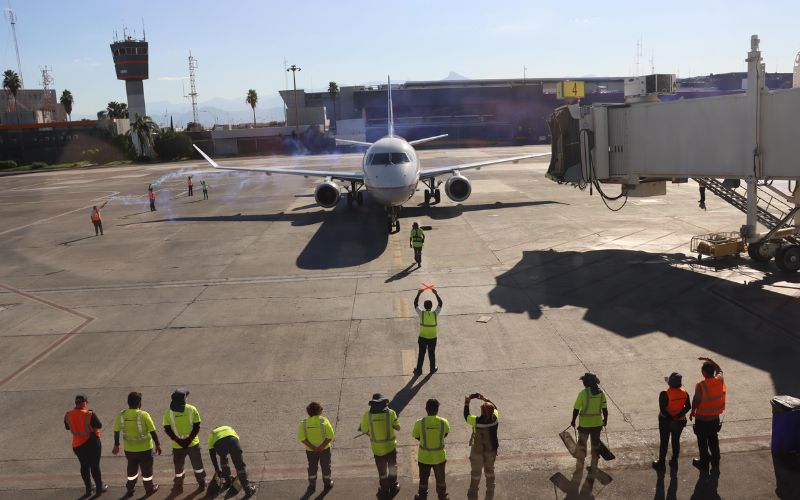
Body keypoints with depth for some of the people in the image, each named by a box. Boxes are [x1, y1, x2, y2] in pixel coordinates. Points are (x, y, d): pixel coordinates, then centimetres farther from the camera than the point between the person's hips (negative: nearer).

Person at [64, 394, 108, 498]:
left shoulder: (68, 415, -7)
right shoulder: (90, 415, -22)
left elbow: (67, 427, 9)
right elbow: (99, 426, -13)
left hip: (77, 444, 4)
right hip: (92, 443, -4)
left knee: (84, 466, 17)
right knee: (95, 466, 9)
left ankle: (89, 489, 25)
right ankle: (99, 488, 21)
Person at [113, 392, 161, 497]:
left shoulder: (121, 415, -9)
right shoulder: (144, 415, -20)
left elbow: (116, 431, 1)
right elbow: (152, 432, -14)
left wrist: (116, 445, 15)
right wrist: (157, 444, -2)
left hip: (129, 449, 3)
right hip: (145, 448, -3)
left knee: (132, 469, 24)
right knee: (146, 469, 16)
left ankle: (130, 489, 36)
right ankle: (149, 489, 31)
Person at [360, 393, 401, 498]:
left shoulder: (367, 415, -13)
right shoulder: (390, 413, -13)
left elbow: (364, 430, -4)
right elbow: (398, 427, -4)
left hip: (377, 448, 0)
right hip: (390, 446, 0)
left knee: (382, 471, 16)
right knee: (392, 467, 25)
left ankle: (385, 491, 29)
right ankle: (393, 486, 37)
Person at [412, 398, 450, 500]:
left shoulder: (419, 423, -21)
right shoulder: (444, 422, -17)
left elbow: (416, 436, -3)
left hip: (424, 457, -1)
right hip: (439, 457, 1)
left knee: (423, 479, 22)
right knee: (440, 479, 23)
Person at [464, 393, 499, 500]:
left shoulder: (476, 421, -29)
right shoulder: (495, 419, -21)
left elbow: (466, 416, -8)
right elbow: (495, 407, 1)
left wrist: (467, 403, 0)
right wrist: (485, 399, 6)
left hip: (477, 450, -2)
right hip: (491, 450, 3)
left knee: (475, 475, 15)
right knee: (490, 473, 23)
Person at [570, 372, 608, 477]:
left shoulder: (583, 393, -17)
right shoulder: (601, 393, -5)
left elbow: (576, 409, -12)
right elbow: (605, 409, 2)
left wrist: (573, 421, 2)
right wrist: (605, 420, 18)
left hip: (584, 424, -3)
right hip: (597, 424, 3)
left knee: (582, 444, 17)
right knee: (595, 445, 16)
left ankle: (580, 464, 30)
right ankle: (594, 468, 24)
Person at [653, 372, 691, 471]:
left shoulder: (664, 394, -25)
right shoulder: (684, 393, -8)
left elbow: (662, 409, -26)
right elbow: (688, 407, -5)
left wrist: (671, 419, -19)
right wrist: (679, 416, -13)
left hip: (666, 421, -4)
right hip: (680, 421, 4)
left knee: (664, 442, 9)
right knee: (676, 441, 19)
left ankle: (661, 463, 19)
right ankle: (674, 462, 31)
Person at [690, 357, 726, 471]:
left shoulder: (701, 385, -28)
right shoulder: (720, 380, -12)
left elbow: (695, 401, -17)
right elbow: (719, 369, 11)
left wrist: (692, 411, 0)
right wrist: (709, 360, 5)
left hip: (702, 419, -5)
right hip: (715, 418, 5)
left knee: (703, 442, 13)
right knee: (713, 440, 23)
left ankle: (704, 463, 27)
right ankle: (715, 462, 36)